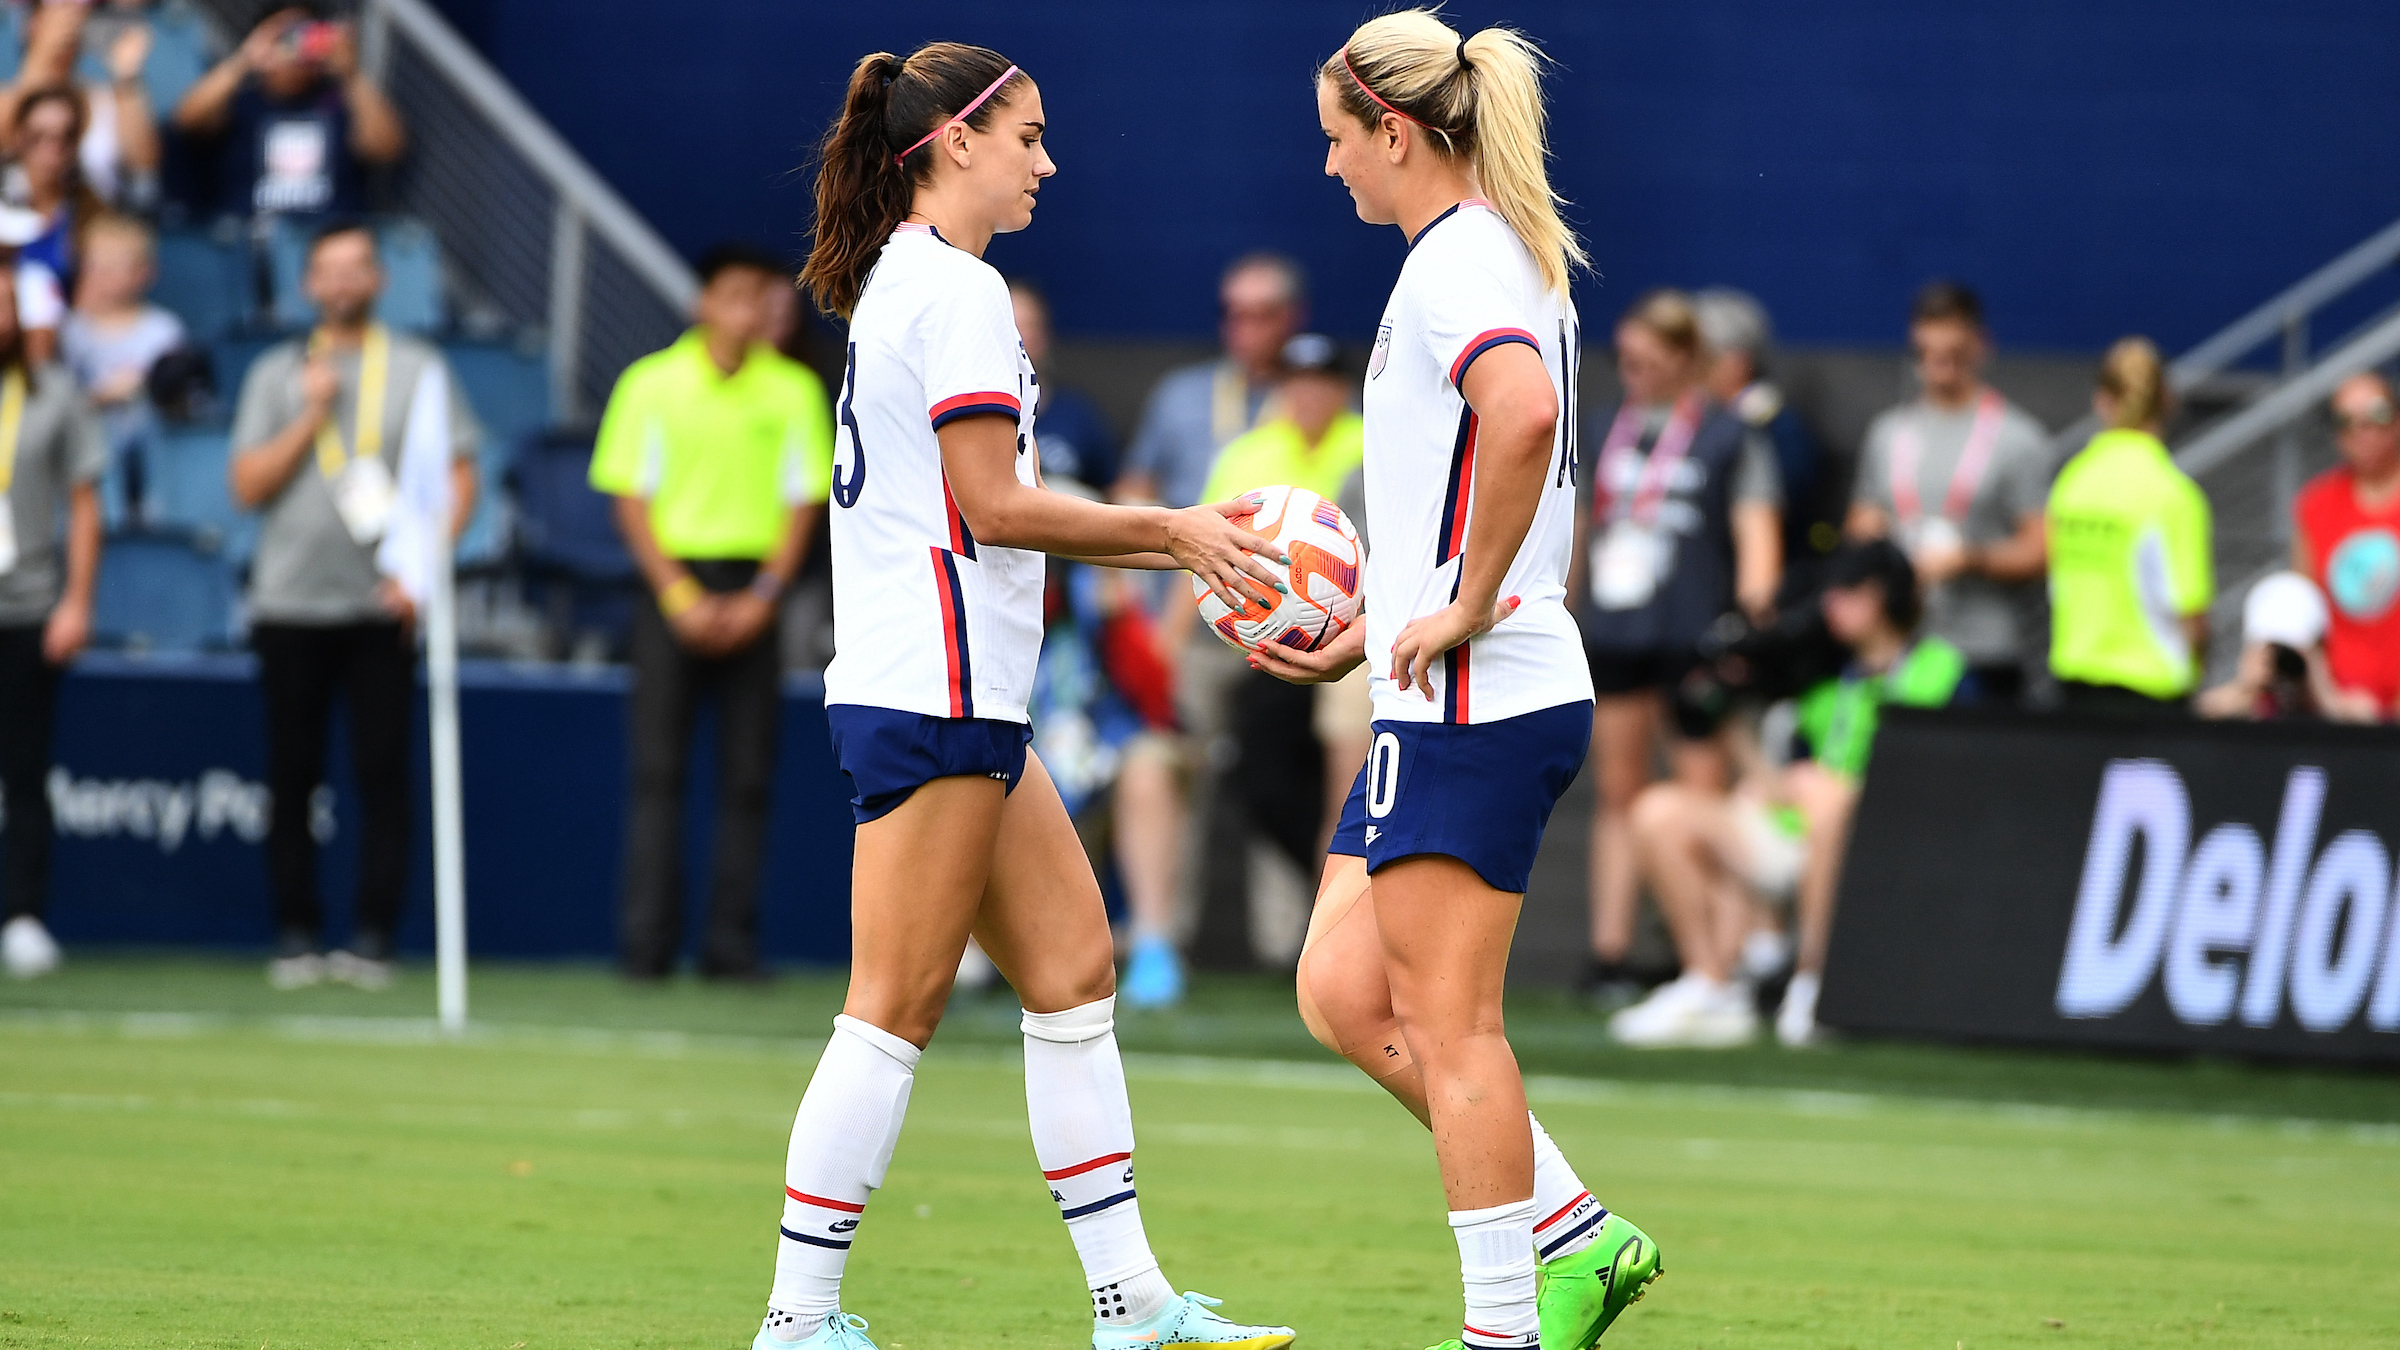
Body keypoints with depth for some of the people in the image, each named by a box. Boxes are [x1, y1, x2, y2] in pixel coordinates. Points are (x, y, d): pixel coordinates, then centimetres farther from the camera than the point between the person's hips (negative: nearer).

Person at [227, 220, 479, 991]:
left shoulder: (420, 369, 8)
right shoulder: (277, 373, 11)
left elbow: (459, 480, 4)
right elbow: (247, 487, 4)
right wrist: (311, 417, -6)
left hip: (383, 607, -1)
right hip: (290, 603, 1)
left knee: (383, 774, -4)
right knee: (291, 776, 1)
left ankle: (372, 939, -2)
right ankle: (295, 935, 6)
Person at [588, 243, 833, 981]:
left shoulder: (794, 389, 6)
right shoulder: (650, 383, 2)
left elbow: (803, 501, 5)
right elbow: (631, 497, 1)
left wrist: (761, 597, -7)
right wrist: (679, 594, -9)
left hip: (753, 594, 1)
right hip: (670, 584, -1)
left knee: (748, 775, -2)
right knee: (657, 771, -5)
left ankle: (731, 942, 1)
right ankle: (646, 942, -6)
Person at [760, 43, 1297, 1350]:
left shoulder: (899, 285, 19)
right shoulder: (957, 289, -12)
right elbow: (991, 506, -17)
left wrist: (1173, 542, 14)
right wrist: (1167, 530, -8)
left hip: (960, 699, 10)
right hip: (933, 694, -10)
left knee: (1073, 970, 10)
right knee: (893, 1010, -7)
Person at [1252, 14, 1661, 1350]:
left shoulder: (1454, 261, -14)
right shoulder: (1506, 254, 18)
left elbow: (1523, 414, -34)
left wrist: (1467, 609, -25)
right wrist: (1369, 633, 24)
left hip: (1476, 699, -10)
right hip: (1444, 698, 10)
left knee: (1445, 1022, -5)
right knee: (1344, 992, 10)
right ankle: (1574, 1236, 11)